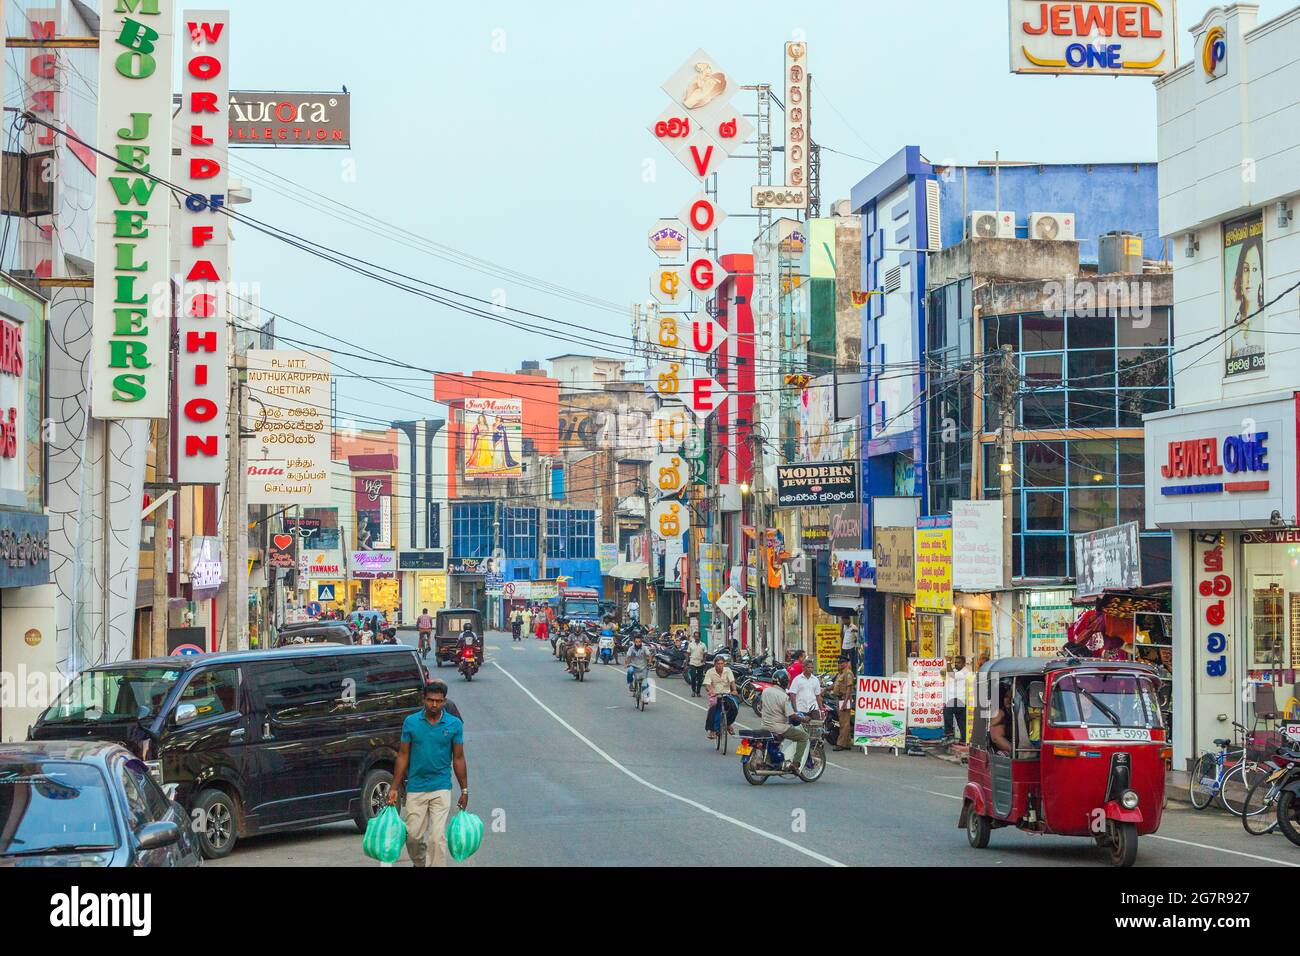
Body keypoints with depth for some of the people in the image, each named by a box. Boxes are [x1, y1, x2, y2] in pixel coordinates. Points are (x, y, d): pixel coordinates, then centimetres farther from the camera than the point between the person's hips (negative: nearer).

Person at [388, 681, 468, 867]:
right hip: (415, 788, 1)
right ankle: (419, 863, 36)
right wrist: (394, 788, 2)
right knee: (413, 835, 7)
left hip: (441, 788, -1)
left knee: (438, 837, -9)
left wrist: (464, 790, 5)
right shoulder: (411, 722, -1)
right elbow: (403, 756, 4)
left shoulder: (455, 724, -2)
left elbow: (458, 758, 4)